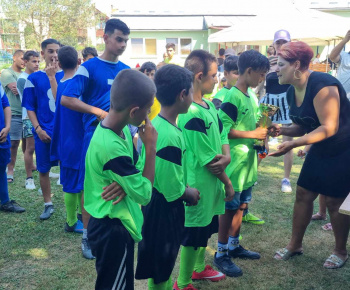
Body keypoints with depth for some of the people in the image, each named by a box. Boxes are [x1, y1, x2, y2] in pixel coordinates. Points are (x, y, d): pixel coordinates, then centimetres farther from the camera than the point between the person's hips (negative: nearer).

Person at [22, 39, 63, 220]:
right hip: (44, 132, 1)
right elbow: (30, 108, 3)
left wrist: (52, 77, -14)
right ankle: (48, 205, 24)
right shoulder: (34, 78, 3)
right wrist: (38, 129, -8)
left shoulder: (65, 76, 2)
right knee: (43, 169, 8)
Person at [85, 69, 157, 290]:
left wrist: (126, 185, -17)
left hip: (111, 224, 9)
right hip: (113, 229, -8)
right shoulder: (112, 147, -31)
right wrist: (151, 146, -21)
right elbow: (144, 195, -25)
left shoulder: (120, 130, -3)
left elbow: (135, 168, 6)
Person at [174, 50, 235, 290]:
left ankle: (199, 268, 46)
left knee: (205, 229, 25)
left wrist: (227, 157, -14)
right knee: (193, 234, 7)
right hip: (199, 184, -9)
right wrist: (228, 182, -10)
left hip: (211, 182, 9)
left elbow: (222, 136, 7)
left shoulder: (209, 105, 4)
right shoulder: (192, 114, -26)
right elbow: (207, 159, -22)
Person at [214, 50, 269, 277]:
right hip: (234, 161, -9)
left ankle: (234, 245, 31)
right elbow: (223, 130, -21)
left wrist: (264, 129, 1)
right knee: (230, 208, 1)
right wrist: (254, 134, -19)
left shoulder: (252, 96, 10)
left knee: (241, 205, 17)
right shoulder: (232, 98, -18)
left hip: (249, 160, 9)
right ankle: (221, 254, 14)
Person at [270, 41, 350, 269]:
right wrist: (283, 129, -13)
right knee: (303, 194, 8)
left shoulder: (321, 85, -26)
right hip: (321, 150, 8)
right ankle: (295, 245, 23)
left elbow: (329, 127, -29)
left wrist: (293, 144, -35)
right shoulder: (292, 92, 0)